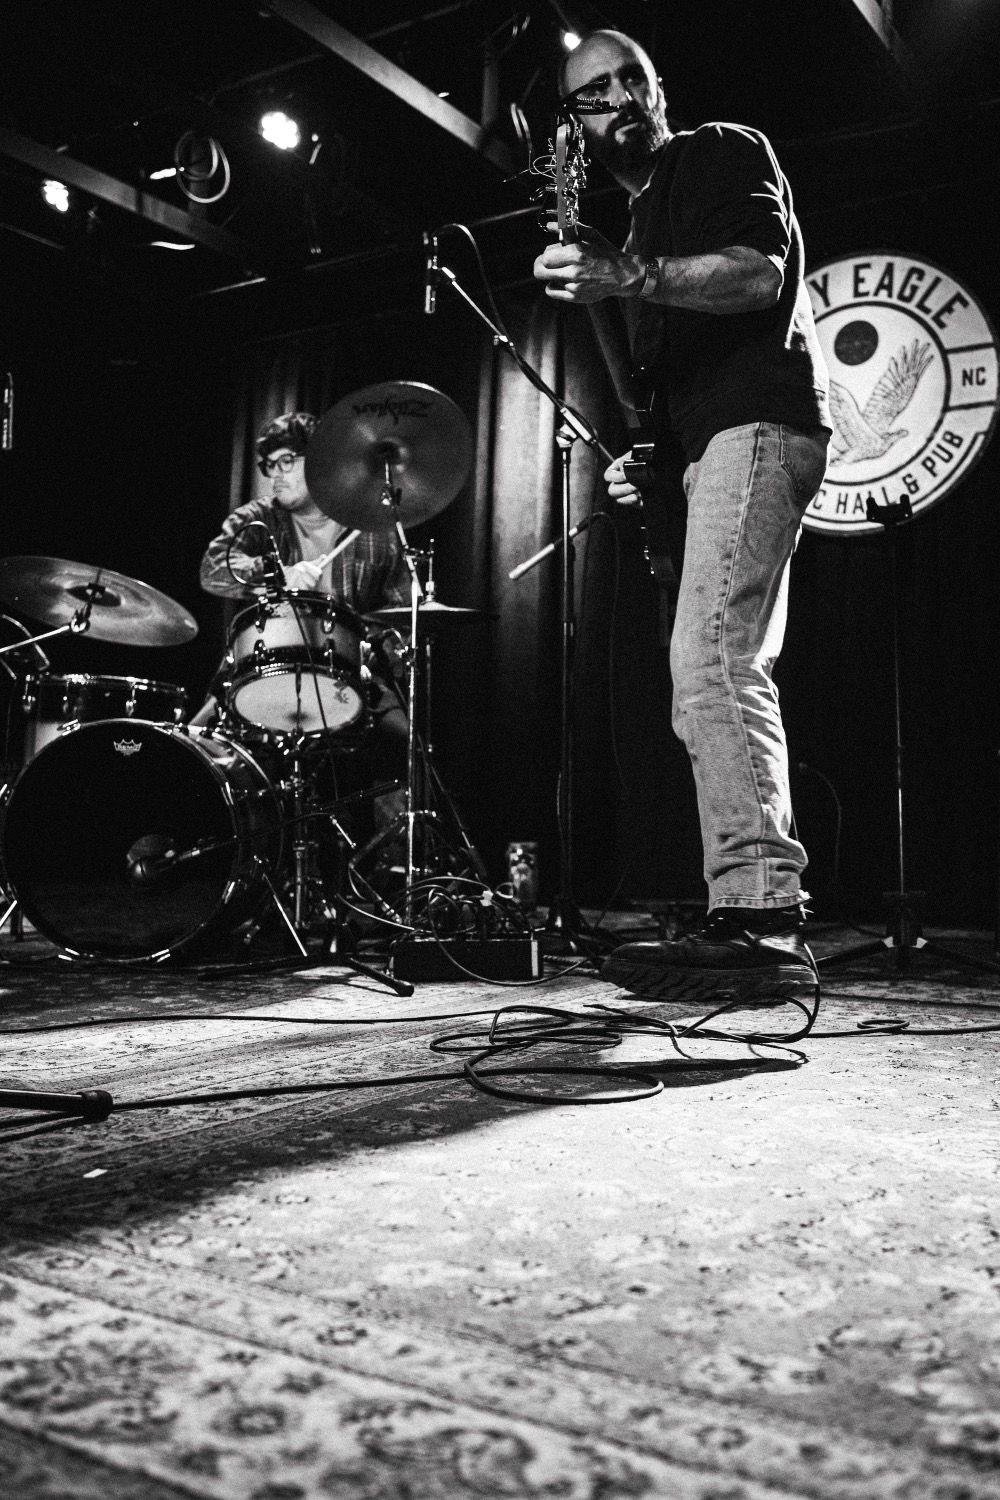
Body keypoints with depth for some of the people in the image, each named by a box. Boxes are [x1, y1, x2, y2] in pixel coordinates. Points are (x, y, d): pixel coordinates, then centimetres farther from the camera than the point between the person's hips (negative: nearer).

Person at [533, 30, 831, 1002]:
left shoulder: (723, 152, 7)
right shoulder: (639, 224, 30)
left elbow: (760, 274, -12)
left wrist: (630, 279, -23)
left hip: (757, 426, -9)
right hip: (711, 442, 10)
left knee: (707, 660, -23)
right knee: (728, 673, 4)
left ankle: (757, 916, -25)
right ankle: (765, 926, 6)